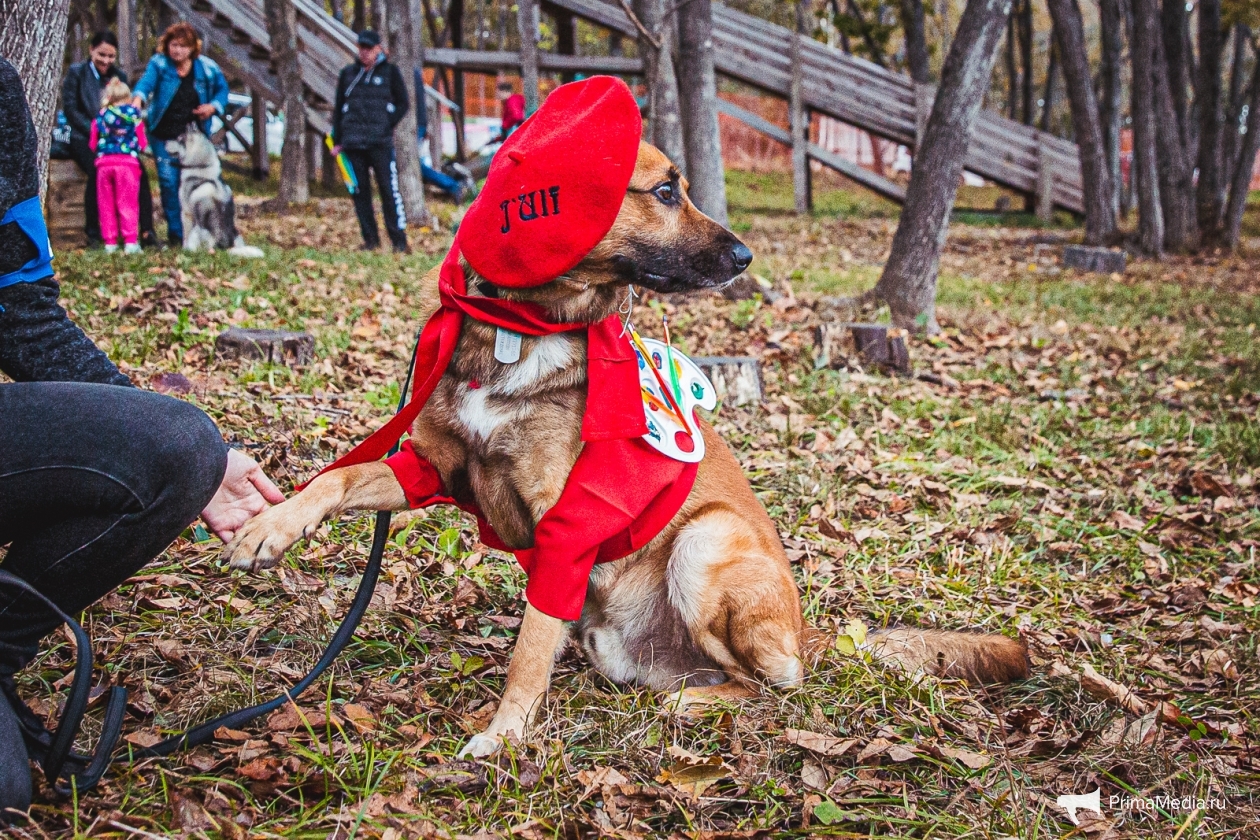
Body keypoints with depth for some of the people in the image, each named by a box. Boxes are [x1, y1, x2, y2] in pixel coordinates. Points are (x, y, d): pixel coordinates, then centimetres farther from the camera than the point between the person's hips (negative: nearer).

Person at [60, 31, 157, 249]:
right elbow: (70, 110, -3)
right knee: (97, 171, -33)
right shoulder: (76, 72, 5)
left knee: (139, 172, -25)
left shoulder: (119, 75, 16)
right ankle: (93, 234, -22)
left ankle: (146, 231, -24)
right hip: (84, 138, -3)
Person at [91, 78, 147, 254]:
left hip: (104, 162, 2)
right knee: (127, 203, -1)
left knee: (106, 205, 7)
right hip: (128, 161, -2)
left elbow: (93, 144, 13)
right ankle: (130, 241, -7)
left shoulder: (100, 116, 11)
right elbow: (142, 143, 7)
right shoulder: (134, 114, 6)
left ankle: (110, 242, 5)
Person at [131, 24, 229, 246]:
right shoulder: (159, 64, -4)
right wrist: (138, 98, -46)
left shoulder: (206, 68, 2)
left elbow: (222, 89, 17)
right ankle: (175, 232, 3)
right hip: (164, 136, -1)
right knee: (169, 182, -7)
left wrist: (213, 106, -5)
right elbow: (147, 81, -23)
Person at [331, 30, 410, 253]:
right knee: (360, 191, 3)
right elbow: (339, 107, 17)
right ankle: (370, 239, 10)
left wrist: (387, 126, -5)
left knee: (389, 189, -8)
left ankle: (399, 240, -6)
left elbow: (402, 104, 8)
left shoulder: (390, 72, 7)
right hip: (353, 143, 3)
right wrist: (337, 141, 11)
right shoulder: (348, 74, 14)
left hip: (381, 143, -3)